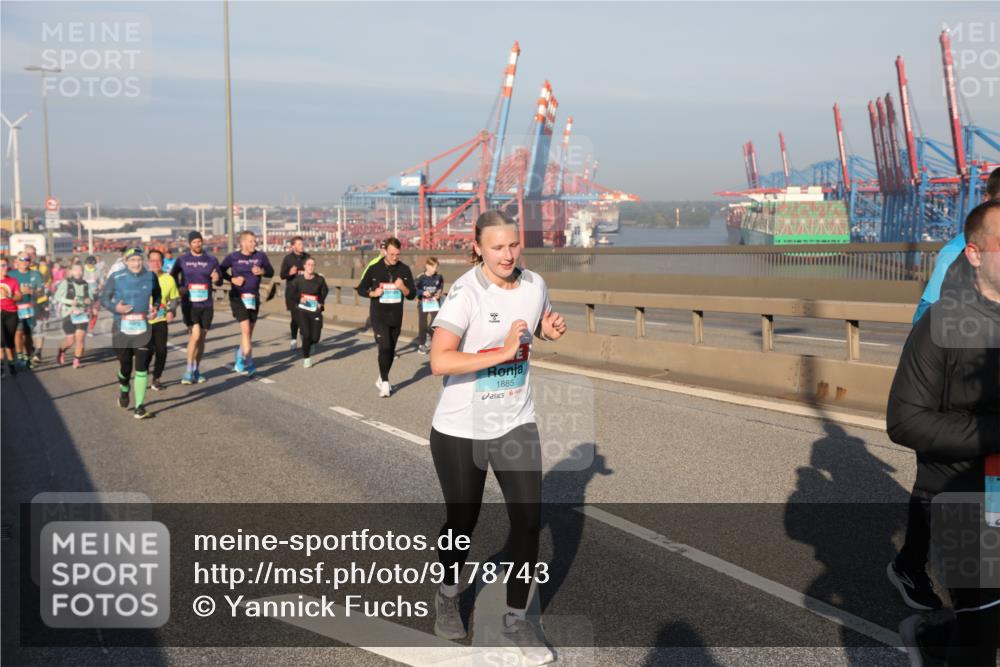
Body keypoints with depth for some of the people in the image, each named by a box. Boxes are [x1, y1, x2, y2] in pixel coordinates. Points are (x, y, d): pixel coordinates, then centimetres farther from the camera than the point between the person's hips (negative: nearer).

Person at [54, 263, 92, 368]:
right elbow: (57, 297, -7)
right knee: (70, 340, 0)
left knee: (80, 337, -8)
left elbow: (91, 298, 16)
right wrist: (70, 302, -20)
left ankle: (77, 361, 3)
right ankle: (61, 351, 32)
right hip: (69, 314, -3)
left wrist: (89, 301, -8)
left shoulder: (86, 285, 7)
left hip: (82, 314, 3)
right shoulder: (65, 283, -4)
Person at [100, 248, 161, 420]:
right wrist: (115, 307, -16)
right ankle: (124, 390, 44)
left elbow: (157, 296, 20)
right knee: (125, 366, 9)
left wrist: (155, 309, 1)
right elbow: (104, 298, 3)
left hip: (143, 329, 1)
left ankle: (140, 407, -2)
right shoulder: (116, 278, -3)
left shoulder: (150, 277, 3)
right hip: (122, 328, -1)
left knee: (142, 368, -7)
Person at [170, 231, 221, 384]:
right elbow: (173, 275, 16)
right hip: (189, 304, -2)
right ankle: (189, 371, -6)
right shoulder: (182, 260, 2)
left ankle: (196, 370, 23)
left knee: (202, 338, 9)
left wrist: (217, 279, -16)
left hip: (206, 304, 3)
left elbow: (220, 281, 7)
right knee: (195, 335, -16)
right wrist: (178, 288, -1)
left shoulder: (211, 259, 5)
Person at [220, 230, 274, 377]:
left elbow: (271, 272, 9)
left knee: (249, 332, 12)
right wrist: (232, 279, -10)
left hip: (254, 297, 4)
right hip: (238, 297, -4)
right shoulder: (232, 257, -6)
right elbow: (221, 271, 6)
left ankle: (240, 360, 32)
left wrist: (262, 271, -12)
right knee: (245, 329, -15)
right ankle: (248, 363, -11)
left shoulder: (260, 256, 0)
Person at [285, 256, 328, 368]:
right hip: (302, 310, -1)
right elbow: (289, 294, 2)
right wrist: (299, 298, -11)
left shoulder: (320, 279, -5)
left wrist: (321, 302, 5)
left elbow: (325, 291, 16)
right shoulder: (298, 279, -7)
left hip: (315, 311, 1)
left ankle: (308, 344, 36)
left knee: (315, 338, -2)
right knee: (306, 335, -9)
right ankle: (306, 359, 12)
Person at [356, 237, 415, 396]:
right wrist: (373, 293, -15)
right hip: (379, 315, -3)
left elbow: (412, 294, 2)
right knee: (384, 347, -15)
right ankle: (385, 383, -10)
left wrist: (403, 288, -18)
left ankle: (381, 379, 29)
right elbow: (361, 289, 4)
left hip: (396, 317, 3)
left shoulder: (404, 270, 1)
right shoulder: (374, 268, -4)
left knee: (391, 349, 12)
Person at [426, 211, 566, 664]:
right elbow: (439, 361, -31)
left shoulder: (534, 284, -3)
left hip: (517, 424, 4)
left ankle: (516, 619, 19)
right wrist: (503, 352, -33)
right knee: (462, 521, 12)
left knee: (529, 520, 0)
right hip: (460, 428, -4)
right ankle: (448, 596, 42)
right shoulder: (465, 292, -21)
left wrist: (552, 329, -4)